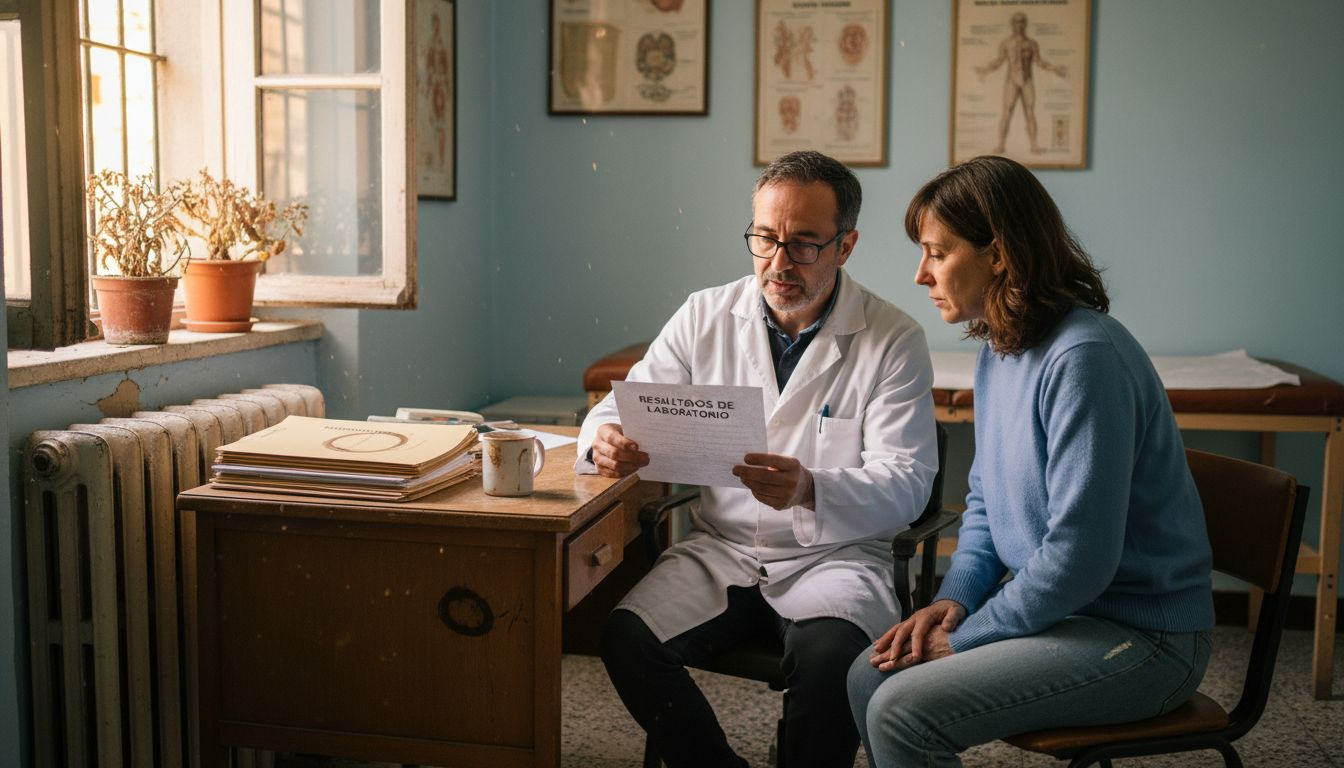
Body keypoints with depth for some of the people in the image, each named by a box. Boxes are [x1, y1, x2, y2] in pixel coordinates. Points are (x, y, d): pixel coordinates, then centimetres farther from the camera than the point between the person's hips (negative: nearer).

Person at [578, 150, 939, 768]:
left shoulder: (894, 339, -4)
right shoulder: (705, 316, 5)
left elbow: (905, 485, -11)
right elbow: (626, 405, 9)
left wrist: (810, 491, -32)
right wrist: (606, 442, -18)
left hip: (833, 556, -3)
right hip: (720, 548, 3)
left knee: (829, 656, -34)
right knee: (626, 637, -23)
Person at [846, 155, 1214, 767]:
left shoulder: (1084, 359, -24)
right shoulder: (999, 350, 7)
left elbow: (1079, 557, -26)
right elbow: (985, 501, 17)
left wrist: (964, 638, -15)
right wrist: (955, 597, -1)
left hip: (1143, 637, -9)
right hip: (1051, 604, 9)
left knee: (902, 715, -20)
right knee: (870, 677, 0)